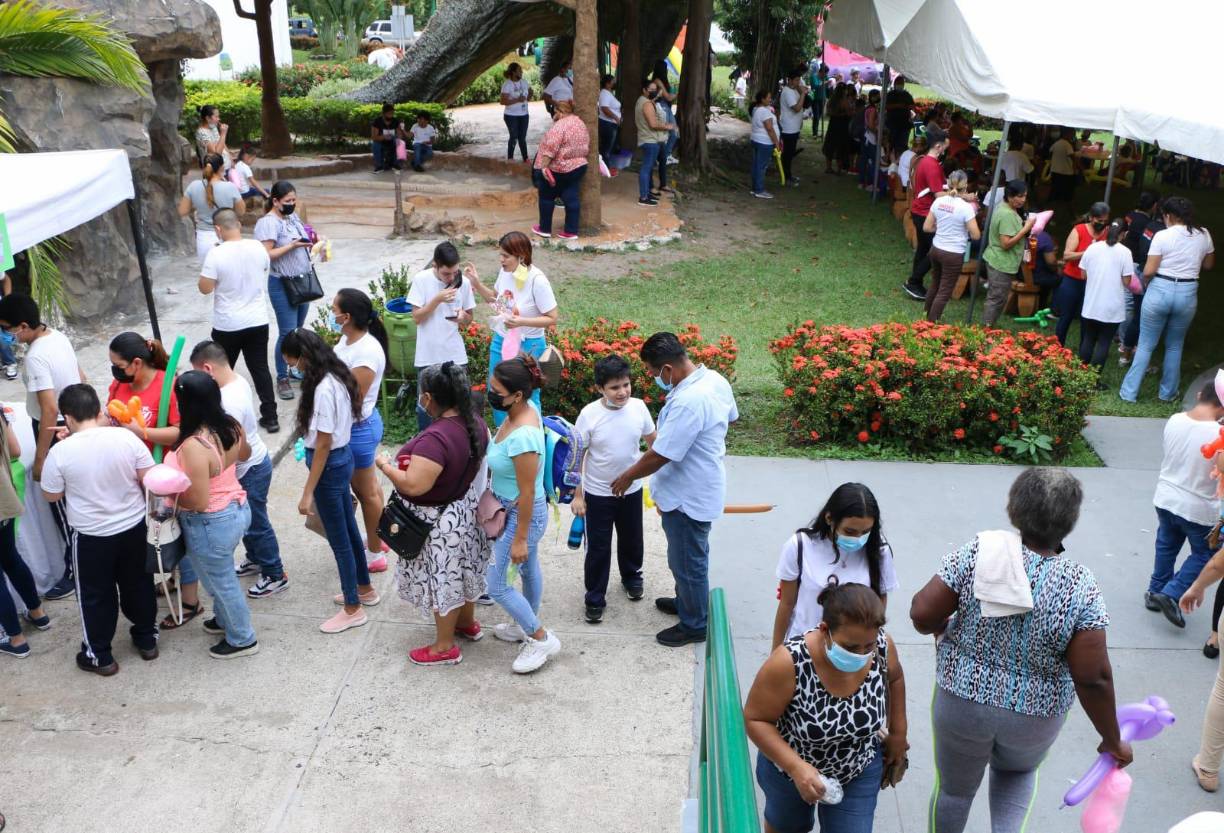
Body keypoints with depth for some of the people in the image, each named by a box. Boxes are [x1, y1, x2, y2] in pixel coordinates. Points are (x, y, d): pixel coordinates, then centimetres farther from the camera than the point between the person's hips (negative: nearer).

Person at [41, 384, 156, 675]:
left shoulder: (61, 451, -18)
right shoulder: (127, 438, -14)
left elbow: (52, 495, -3)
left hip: (91, 537, -2)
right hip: (134, 527, 2)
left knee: (96, 595, 16)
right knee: (138, 585, 22)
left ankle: (99, 656, 30)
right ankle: (147, 640, 38)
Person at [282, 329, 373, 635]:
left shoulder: (323, 389, -26)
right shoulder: (337, 377, 2)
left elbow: (323, 444, -24)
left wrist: (308, 493, -20)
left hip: (330, 464, -10)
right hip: (342, 458, 10)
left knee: (338, 538, 4)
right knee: (348, 528, 23)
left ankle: (353, 609, 18)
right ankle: (364, 589, 39)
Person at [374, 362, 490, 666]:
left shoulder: (436, 438, -35)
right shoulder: (474, 422, -7)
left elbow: (413, 485, -35)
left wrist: (383, 464, -19)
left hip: (440, 522, -9)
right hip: (466, 509, 9)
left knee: (442, 580, 9)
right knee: (462, 570, 26)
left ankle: (445, 647, 27)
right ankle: (468, 623, 47)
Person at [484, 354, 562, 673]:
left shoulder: (522, 437, -35)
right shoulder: (524, 409, -8)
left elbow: (527, 494, -27)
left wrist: (519, 539, -19)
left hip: (521, 515, -9)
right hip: (515, 508, 9)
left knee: (496, 585, 5)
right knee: (529, 567, 26)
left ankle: (542, 639, 19)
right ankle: (528, 625, 47)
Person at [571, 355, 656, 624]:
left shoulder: (638, 407, -12)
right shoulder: (590, 415, -20)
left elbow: (653, 441, 5)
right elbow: (577, 456, -11)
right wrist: (577, 495, -9)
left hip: (632, 490, 3)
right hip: (598, 494, -3)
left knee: (632, 540, 23)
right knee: (598, 547, 8)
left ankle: (631, 577, 51)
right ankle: (595, 599, 25)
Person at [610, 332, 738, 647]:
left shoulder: (687, 402, -35)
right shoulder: (715, 379, -5)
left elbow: (659, 456, -28)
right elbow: (731, 417, 14)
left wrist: (628, 476, -10)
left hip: (688, 496, -9)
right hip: (701, 485, 10)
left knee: (687, 561, 10)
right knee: (691, 555, 28)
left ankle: (694, 625, 29)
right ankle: (687, 602, 48)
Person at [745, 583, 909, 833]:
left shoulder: (883, 646, -25)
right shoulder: (790, 662, -37)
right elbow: (754, 719, -25)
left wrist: (898, 733, 5)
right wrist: (796, 767, -35)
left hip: (858, 773, 1)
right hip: (788, 765, -1)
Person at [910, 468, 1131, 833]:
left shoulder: (976, 552, -18)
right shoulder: (1080, 585, -19)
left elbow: (922, 614, -17)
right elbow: (1092, 678, -19)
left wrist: (943, 629, 5)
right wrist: (1112, 740, -5)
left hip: (962, 700, 0)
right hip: (1034, 716, 1)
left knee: (955, 786, 23)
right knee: (1017, 773, 32)